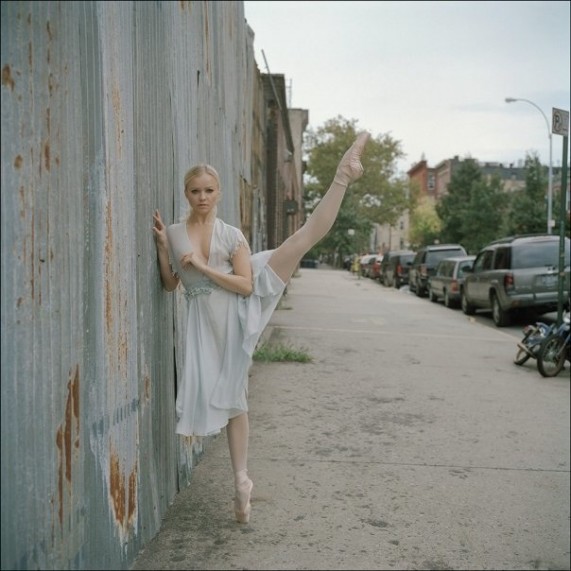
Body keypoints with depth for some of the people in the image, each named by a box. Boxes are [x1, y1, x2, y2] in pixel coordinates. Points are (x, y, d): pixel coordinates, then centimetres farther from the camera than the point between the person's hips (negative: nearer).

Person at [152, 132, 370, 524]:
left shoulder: (232, 235, -1)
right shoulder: (174, 233, 4)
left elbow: (245, 285, -9)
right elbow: (170, 285, 8)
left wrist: (203, 267, -16)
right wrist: (162, 247, -4)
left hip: (241, 306, 0)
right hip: (209, 321, 1)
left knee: (306, 236, -14)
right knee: (232, 398, 6)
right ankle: (242, 480, 17)